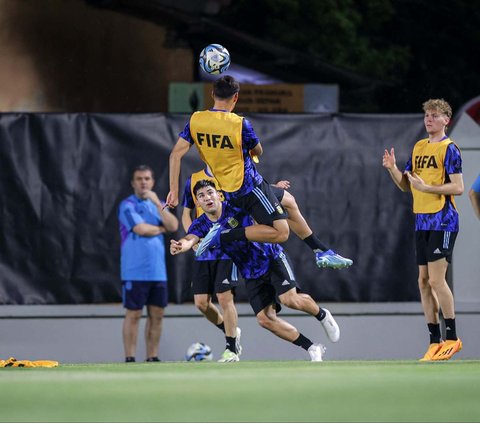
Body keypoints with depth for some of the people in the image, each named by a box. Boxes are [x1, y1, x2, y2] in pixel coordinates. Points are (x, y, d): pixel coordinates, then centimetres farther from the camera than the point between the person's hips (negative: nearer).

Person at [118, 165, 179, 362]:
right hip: (135, 272, -6)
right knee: (133, 315, -4)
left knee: (157, 315, 5)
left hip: (158, 271, 6)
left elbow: (173, 226, -1)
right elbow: (141, 229, -17)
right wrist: (161, 228, 1)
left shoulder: (158, 204, 15)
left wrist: (157, 203, -8)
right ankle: (130, 359, -1)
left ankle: (152, 357, 11)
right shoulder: (128, 205, -4)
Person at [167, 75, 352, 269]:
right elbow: (258, 151, 0)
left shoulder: (195, 120, -4)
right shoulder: (240, 124, -18)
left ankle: (322, 252, 28)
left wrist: (174, 190, -4)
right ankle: (223, 235, -15)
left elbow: (176, 154, -7)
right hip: (249, 187, -8)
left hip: (229, 192, 8)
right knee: (281, 232, -13)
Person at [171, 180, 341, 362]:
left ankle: (322, 315, 11)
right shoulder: (201, 225, -7)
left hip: (271, 258, -4)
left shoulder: (235, 207, -13)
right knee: (264, 319, -8)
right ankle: (312, 348, 5)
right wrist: (180, 246, -50)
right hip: (252, 275, 4)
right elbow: (190, 239, -27)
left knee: (289, 299, -22)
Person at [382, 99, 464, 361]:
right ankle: (435, 342, 9)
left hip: (443, 221, -8)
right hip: (422, 222, 8)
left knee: (436, 279, -12)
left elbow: (458, 187, -13)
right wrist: (393, 169, 0)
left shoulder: (448, 149, -7)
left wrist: (426, 187, -21)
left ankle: (452, 338, -2)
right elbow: (406, 186, 18)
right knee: (424, 281, 5)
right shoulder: (419, 147, 15)